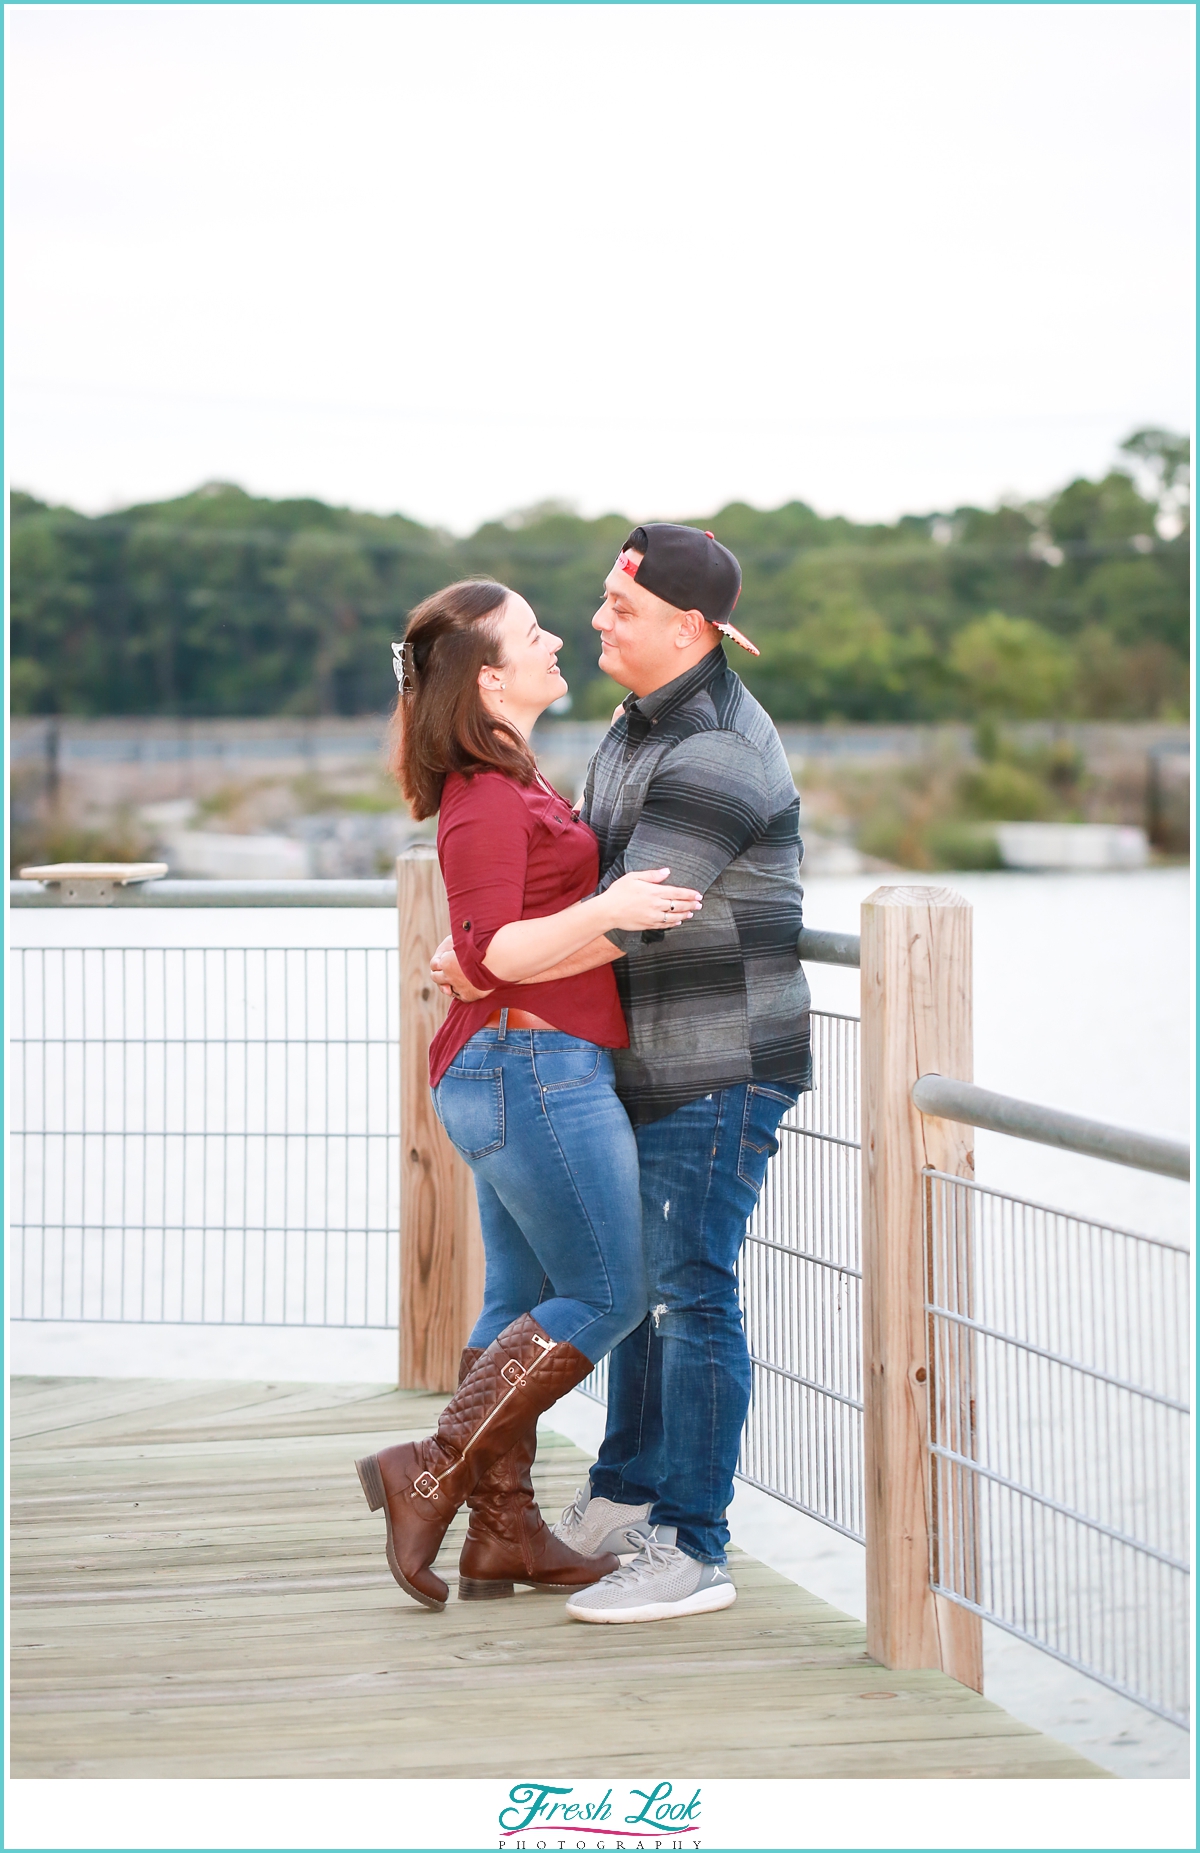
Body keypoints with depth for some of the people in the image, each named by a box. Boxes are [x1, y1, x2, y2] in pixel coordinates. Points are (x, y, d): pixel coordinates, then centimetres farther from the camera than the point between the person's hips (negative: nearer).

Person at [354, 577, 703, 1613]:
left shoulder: (515, 783, 17)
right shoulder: (487, 800, -15)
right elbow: (492, 953, -22)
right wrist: (605, 912, -35)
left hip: (519, 1072, 10)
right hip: (536, 1064, -10)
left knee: (525, 1301, 11)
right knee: (606, 1295, -6)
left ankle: (505, 1535, 14)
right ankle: (431, 1474, -6)